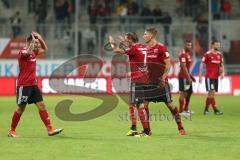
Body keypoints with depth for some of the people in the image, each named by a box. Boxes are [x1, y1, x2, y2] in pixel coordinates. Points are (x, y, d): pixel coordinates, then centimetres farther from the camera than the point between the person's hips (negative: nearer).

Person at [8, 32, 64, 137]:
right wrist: (33, 40, -27)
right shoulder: (23, 52, -13)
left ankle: (50, 129, -6)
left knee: (41, 106, -2)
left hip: (33, 84, 7)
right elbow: (28, 52, -37)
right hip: (23, 85, -7)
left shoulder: (34, 52, 11)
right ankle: (11, 131, 14)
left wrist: (40, 38, 11)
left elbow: (45, 49, 27)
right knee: (20, 108, 1)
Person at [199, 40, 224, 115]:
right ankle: (215, 110, -15)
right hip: (209, 77, -6)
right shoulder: (207, 54, -8)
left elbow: (222, 65, 18)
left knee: (210, 94, 10)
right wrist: (200, 76, -8)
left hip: (216, 77, 6)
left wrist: (222, 73, 0)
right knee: (212, 92, -12)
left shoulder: (220, 55, 10)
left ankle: (206, 109, 19)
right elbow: (202, 64, -5)